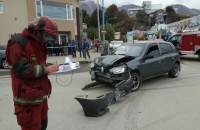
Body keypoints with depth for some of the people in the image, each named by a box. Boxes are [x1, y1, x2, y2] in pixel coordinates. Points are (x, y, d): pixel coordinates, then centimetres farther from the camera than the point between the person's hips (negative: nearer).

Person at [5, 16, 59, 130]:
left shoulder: (39, 44, 15)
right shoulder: (19, 42, -15)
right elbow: (22, 69, -23)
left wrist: (50, 68, 0)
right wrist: (46, 69, -18)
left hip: (41, 94, 9)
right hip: (28, 97, -9)